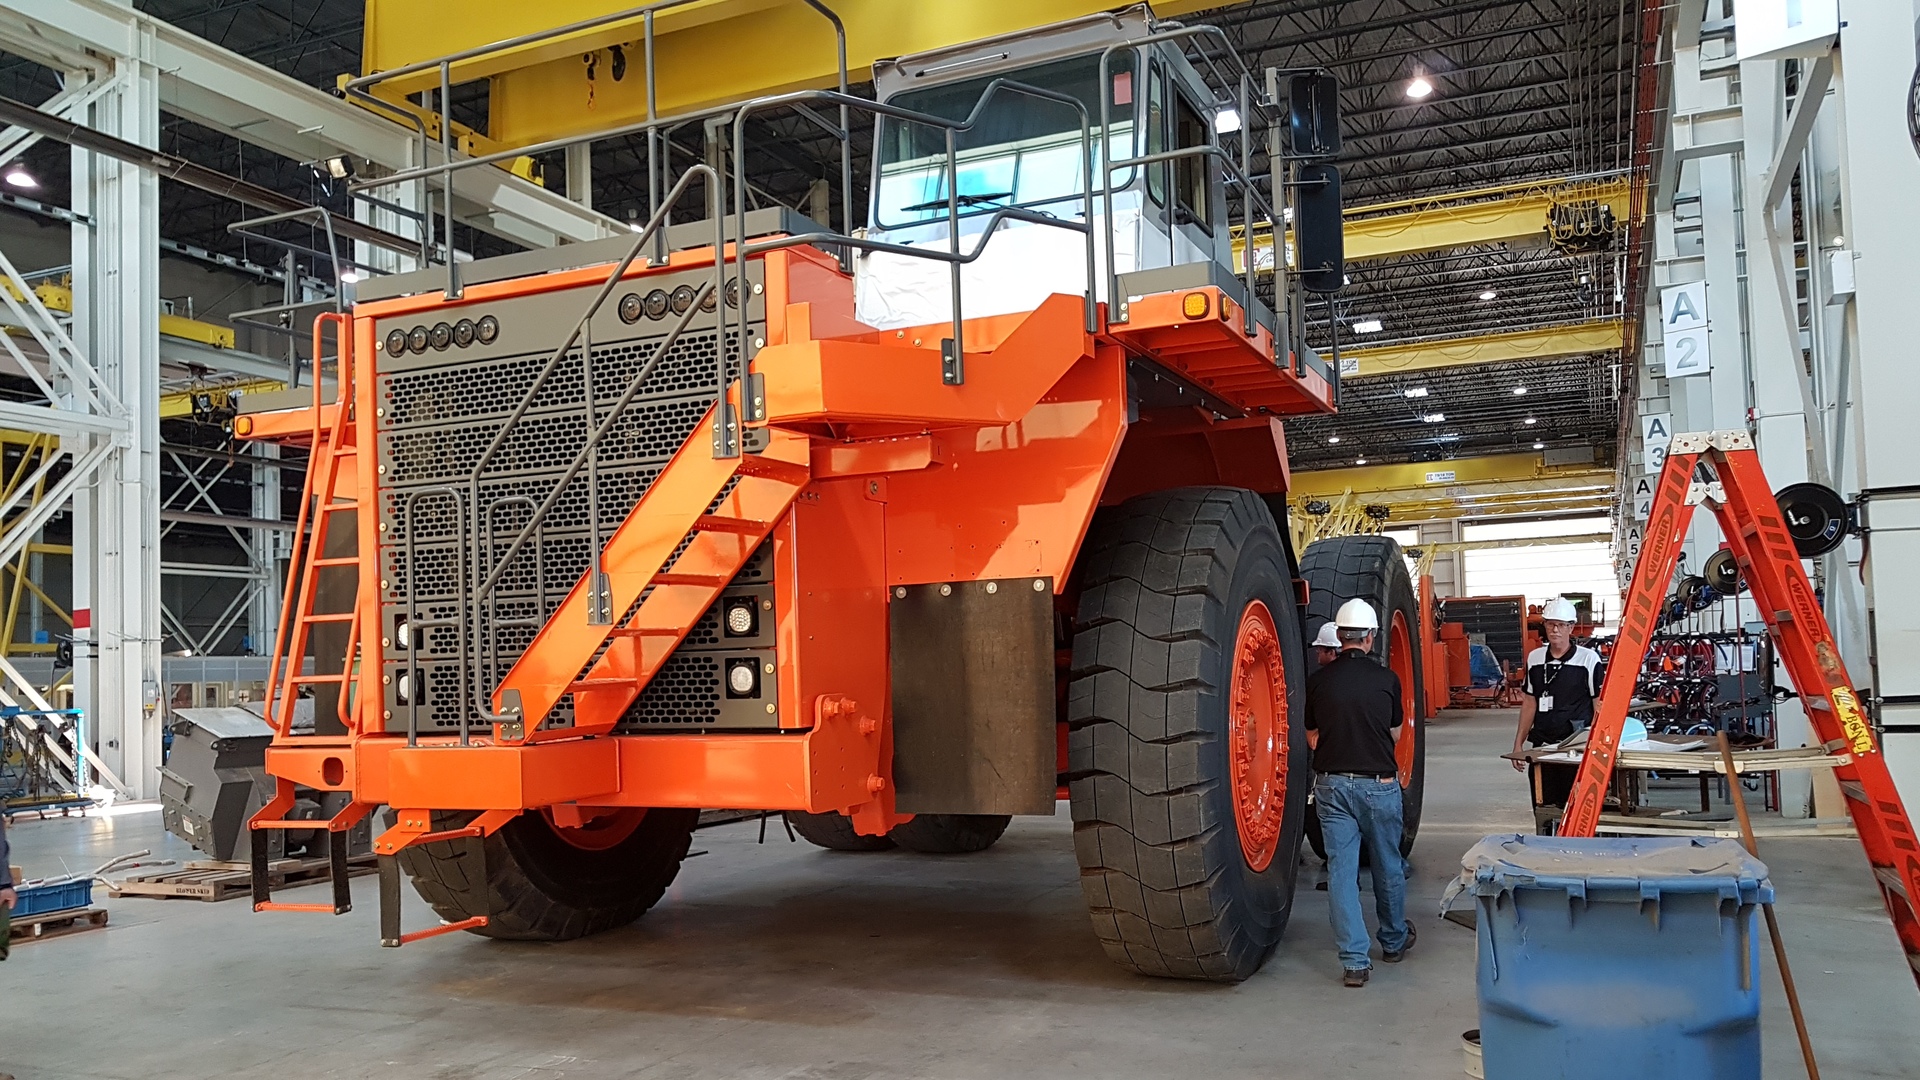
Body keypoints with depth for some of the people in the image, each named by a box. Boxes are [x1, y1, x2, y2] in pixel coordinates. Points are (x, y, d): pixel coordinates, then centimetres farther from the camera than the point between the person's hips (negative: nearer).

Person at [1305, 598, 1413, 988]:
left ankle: (1354, 961, 1)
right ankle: (1394, 941, 37)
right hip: (1378, 783, 0)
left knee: (1340, 870, 3)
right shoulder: (1386, 679, -6)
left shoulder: (1317, 681, -3)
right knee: (1388, 866, 18)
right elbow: (1395, 734, 8)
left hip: (1331, 784, 1)